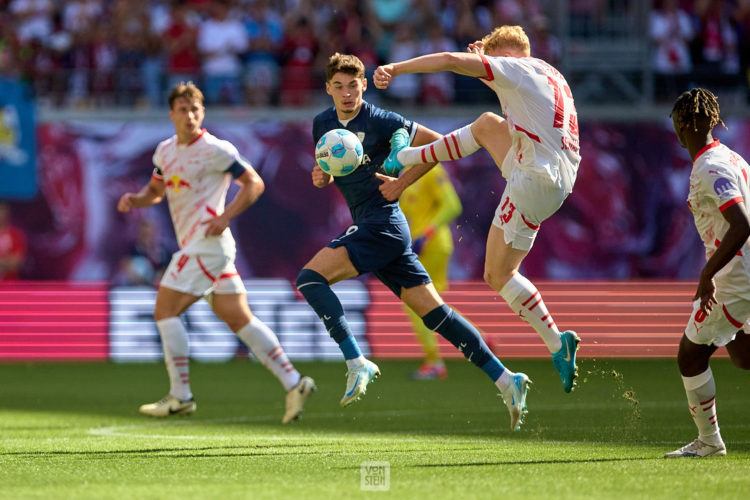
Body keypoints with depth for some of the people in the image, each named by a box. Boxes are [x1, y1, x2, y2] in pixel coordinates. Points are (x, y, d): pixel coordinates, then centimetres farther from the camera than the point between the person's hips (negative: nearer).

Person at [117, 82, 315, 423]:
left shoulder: (214, 149, -8)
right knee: (239, 319, 4)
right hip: (193, 246, 8)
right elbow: (155, 190, 27)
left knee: (165, 311, -7)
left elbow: (254, 183, -6)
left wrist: (225, 217, -17)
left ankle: (180, 396, -2)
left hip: (207, 243, -8)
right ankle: (293, 382, 3)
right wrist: (134, 199, 5)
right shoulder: (165, 151, 15)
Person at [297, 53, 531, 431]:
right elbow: (330, 173, 27)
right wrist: (321, 178, 4)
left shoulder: (380, 122, -9)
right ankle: (505, 380, 2)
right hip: (366, 227, 8)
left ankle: (357, 364, -18)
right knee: (432, 312, 3)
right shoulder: (322, 125, 13)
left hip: (383, 224, -8)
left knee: (310, 277, -17)